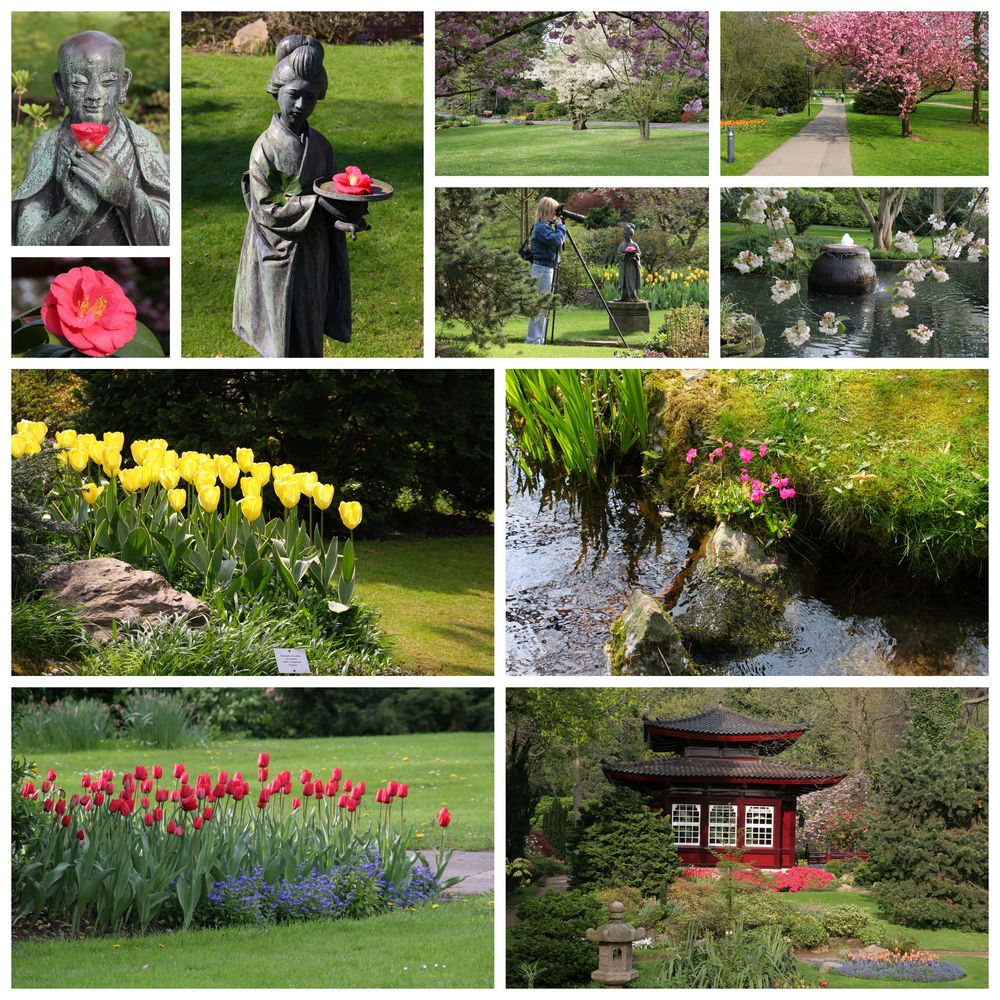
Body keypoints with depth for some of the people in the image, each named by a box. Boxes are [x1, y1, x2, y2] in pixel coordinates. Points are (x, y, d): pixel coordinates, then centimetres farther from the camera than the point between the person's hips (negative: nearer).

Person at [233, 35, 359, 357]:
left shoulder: (320, 145, 4)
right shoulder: (265, 147, -12)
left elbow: (331, 195, 8)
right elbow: (265, 209, -14)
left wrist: (340, 219, -15)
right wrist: (316, 203, -21)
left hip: (315, 256, 5)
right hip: (279, 257, -5)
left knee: (310, 339, 12)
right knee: (282, 341, 1)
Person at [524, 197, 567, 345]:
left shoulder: (544, 226, 16)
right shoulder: (542, 227, -14)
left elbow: (558, 243, 21)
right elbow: (557, 241, -23)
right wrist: (560, 226, -12)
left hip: (546, 269, 11)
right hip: (542, 269, -11)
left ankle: (539, 341, 16)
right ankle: (533, 342, -8)